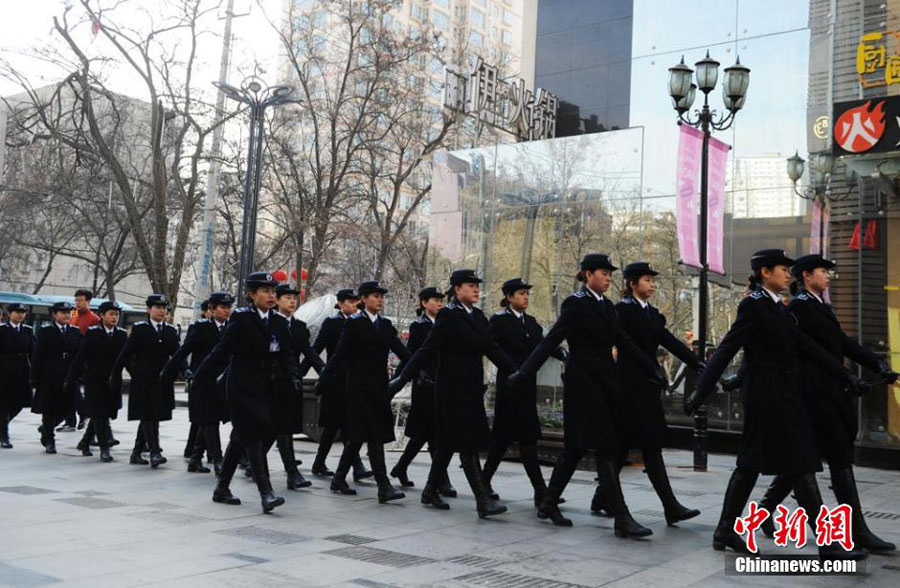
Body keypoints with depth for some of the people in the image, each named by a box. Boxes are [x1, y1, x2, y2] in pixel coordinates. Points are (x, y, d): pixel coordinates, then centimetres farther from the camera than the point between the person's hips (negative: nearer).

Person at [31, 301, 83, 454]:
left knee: (65, 409, 4)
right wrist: (35, 378, -8)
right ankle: (49, 441, 16)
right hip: (49, 378, -3)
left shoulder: (76, 332, 8)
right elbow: (37, 356, -4)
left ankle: (46, 429, 31)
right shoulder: (45, 331, -1)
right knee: (49, 410, 3)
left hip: (69, 377, 3)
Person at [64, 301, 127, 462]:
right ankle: (104, 448, -3)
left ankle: (85, 442, 31)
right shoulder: (92, 333, -5)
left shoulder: (122, 334, 5)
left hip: (113, 381, 4)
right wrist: (71, 379, -6)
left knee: (102, 414, 12)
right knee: (98, 414, -5)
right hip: (94, 379, -4)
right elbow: (80, 357, -5)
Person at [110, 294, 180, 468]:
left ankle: (136, 453, 21)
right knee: (148, 416, -10)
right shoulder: (140, 329, -2)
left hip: (162, 380, 5)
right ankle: (155, 452, -13)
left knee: (150, 417, 10)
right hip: (143, 380, -4)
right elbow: (126, 354, -2)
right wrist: (115, 375, -2)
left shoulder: (170, 331, 9)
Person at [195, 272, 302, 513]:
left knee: (242, 437, 14)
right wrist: (201, 377, -6)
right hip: (242, 387, -6)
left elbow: (287, 354, 6)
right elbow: (222, 350, -8)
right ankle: (266, 493, -14)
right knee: (255, 435, -13)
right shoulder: (241, 318, -9)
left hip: (265, 388, 6)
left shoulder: (279, 322, 7)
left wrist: (294, 377, -10)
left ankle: (222, 488, 26)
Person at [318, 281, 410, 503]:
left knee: (359, 435, 11)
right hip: (360, 386, -6)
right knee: (373, 434, -10)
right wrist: (324, 380, -14)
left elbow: (401, 350, 5)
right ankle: (384, 486, -11)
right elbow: (340, 353, -8)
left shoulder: (385, 325, 13)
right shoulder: (354, 324, -3)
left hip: (379, 386, 6)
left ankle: (339, 479, 23)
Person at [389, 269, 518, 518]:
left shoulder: (478, 315, 12)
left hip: (472, 388, 8)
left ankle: (431, 491, 26)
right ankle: (483, 500, -8)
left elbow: (492, 349, 11)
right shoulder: (447, 315, -11)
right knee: (467, 443, -8)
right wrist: (402, 378, -20)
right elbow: (426, 350, -14)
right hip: (453, 388, -8)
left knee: (449, 441, 15)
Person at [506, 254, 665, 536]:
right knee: (605, 449, -9)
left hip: (605, 381, 8)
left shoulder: (607, 306, 15)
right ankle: (621, 518, -7)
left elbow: (624, 342, 16)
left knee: (576, 447, 12)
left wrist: (651, 368, 11)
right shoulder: (575, 304, -8)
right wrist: (523, 373, -20)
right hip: (583, 381, -8)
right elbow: (551, 341, -13)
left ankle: (549, 504, 23)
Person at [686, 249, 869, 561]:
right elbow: (726, 349, -17)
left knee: (751, 463, 12)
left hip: (781, 392, 10)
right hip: (769, 393, -10)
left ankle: (725, 532, 19)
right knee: (801, 466, -5)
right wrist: (700, 391, -20)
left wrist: (845, 377, 9)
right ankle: (827, 543, 1)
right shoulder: (753, 305, -12)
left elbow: (805, 346, 13)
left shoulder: (777, 307, 15)